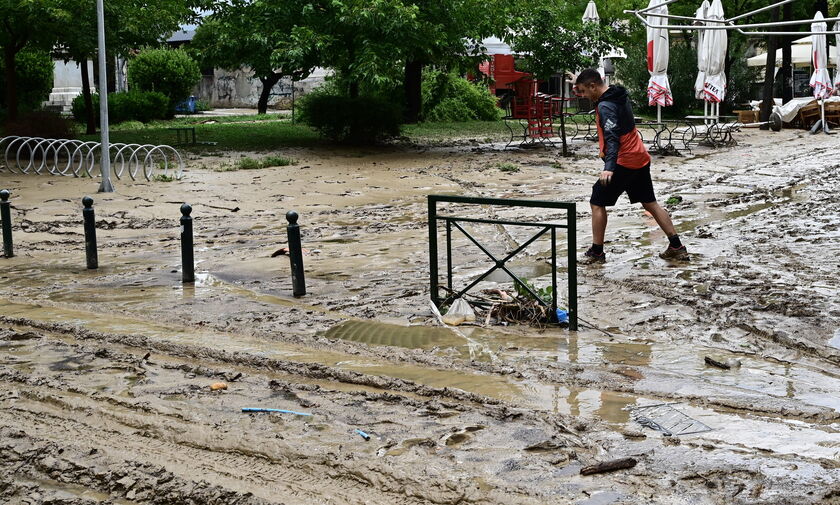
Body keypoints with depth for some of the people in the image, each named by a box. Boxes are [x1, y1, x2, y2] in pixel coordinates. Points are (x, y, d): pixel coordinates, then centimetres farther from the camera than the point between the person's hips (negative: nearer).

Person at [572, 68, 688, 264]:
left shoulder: (605, 106, -18)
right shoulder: (620, 95, 10)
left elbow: (612, 138, -29)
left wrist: (609, 167, -37)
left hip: (624, 162, -10)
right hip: (641, 158, 10)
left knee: (597, 203, 2)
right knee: (649, 202, 14)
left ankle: (596, 252, 6)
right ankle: (677, 247, 14)